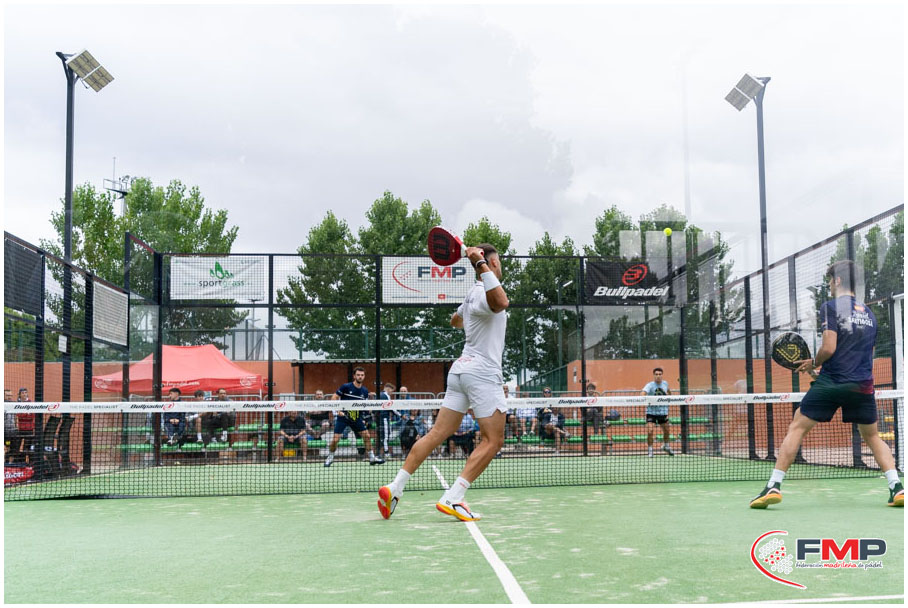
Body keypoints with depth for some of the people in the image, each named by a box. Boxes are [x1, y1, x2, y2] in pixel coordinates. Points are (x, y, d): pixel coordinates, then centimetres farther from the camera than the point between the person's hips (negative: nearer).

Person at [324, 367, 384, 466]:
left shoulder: (365, 391, 3)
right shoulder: (346, 387, -10)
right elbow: (334, 398, -6)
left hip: (356, 417, 4)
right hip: (343, 416, -4)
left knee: (366, 435, 0)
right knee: (335, 439, -10)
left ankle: (372, 458, 13)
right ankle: (330, 458, 13)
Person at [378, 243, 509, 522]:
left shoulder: (473, 293, 16)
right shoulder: (483, 292, -12)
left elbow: (455, 320, 35)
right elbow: (501, 303, -37)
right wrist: (482, 265, -33)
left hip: (461, 369, 9)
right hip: (482, 371, -9)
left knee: (437, 434, 8)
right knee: (493, 440, -5)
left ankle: (395, 487, 4)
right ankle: (452, 498, -13)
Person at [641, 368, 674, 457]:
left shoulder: (665, 383, 0)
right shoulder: (650, 385, -16)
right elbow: (643, 393, -35)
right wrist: (643, 396, -56)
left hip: (663, 412, 5)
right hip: (651, 412, -5)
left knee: (666, 430, 16)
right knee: (650, 430, -17)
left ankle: (666, 446, 43)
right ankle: (650, 450, 0)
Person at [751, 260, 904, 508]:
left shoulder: (830, 307, -4)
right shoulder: (869, 314, 16)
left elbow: (829, 348, -14)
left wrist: (814, 363, 6)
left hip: (831, 383, -5)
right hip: (863, 385, 5)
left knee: (796, 429, 3)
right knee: (872, 436, 22)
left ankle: (773, 486, -4)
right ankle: (897, 488, 9)